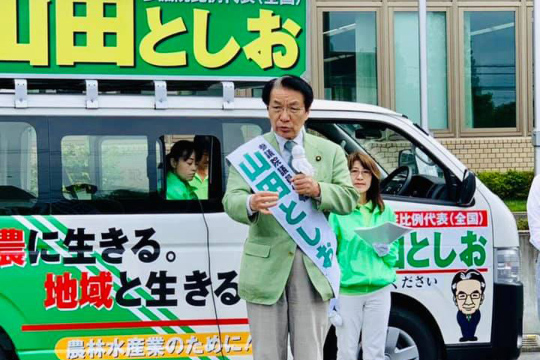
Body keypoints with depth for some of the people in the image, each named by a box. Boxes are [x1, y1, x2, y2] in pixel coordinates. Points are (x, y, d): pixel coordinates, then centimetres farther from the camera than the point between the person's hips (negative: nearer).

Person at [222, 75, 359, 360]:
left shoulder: (330, 152, 10)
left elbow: (349, 199, 3)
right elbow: (231, 200, -9)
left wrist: (318, 190, -19)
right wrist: (251, 204, -34)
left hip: (313, 268, 1)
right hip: (265, 267, -1)